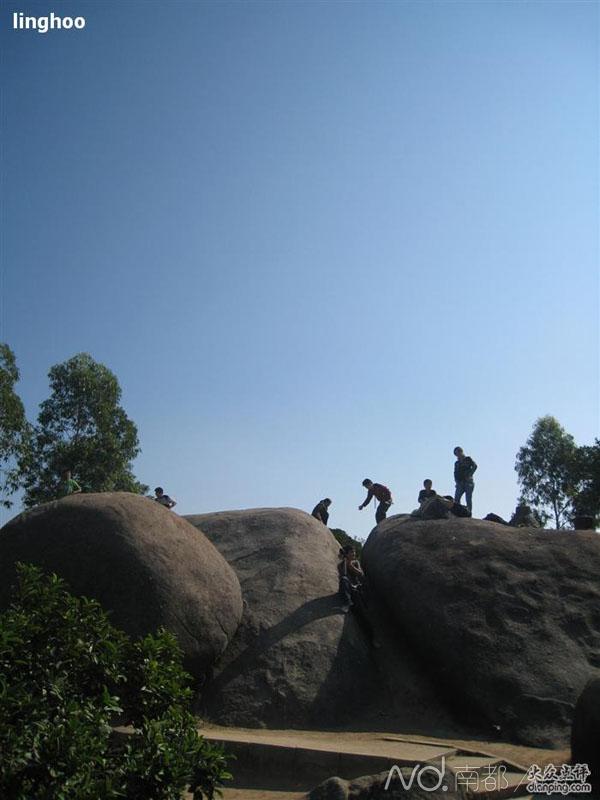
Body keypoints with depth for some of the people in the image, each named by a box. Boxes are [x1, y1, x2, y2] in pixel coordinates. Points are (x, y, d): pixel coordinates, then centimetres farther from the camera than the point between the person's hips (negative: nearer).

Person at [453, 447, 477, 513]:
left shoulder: (468, 459, 6)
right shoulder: (457, 463, 20)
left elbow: (474, 466, -10)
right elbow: (455, 473, 17)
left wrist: (469, 475, -16)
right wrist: (456, 481, 0)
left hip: (468, 482, -5)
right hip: (460, 483, 5)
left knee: (468, 499, -7)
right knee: (456, 499, -8)